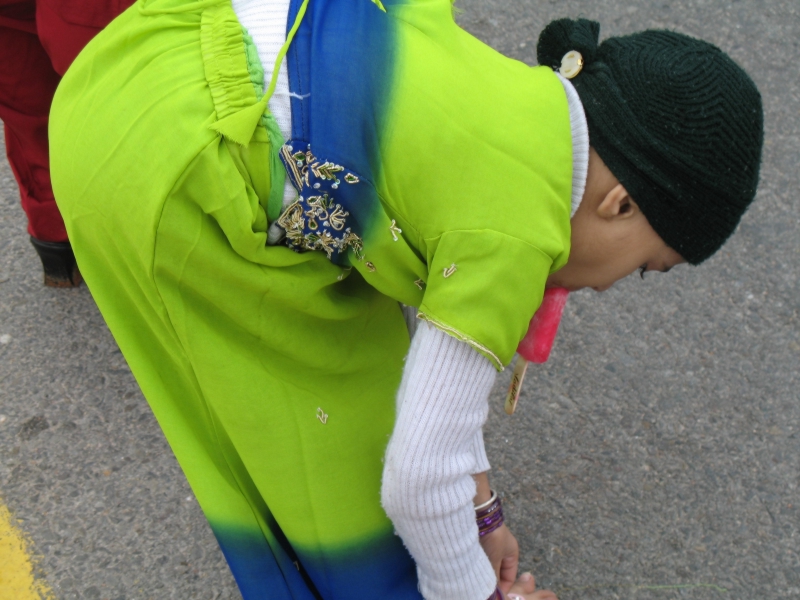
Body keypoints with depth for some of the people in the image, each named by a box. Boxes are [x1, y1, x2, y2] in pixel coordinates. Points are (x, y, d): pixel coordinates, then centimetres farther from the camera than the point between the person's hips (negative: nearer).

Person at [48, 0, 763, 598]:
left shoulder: (516, 104, 11)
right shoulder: (516, 234, -15)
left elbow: (435, 319, 20)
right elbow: (418, 477, -10)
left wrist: (477, 510, 28)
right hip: (165, 180, -9)